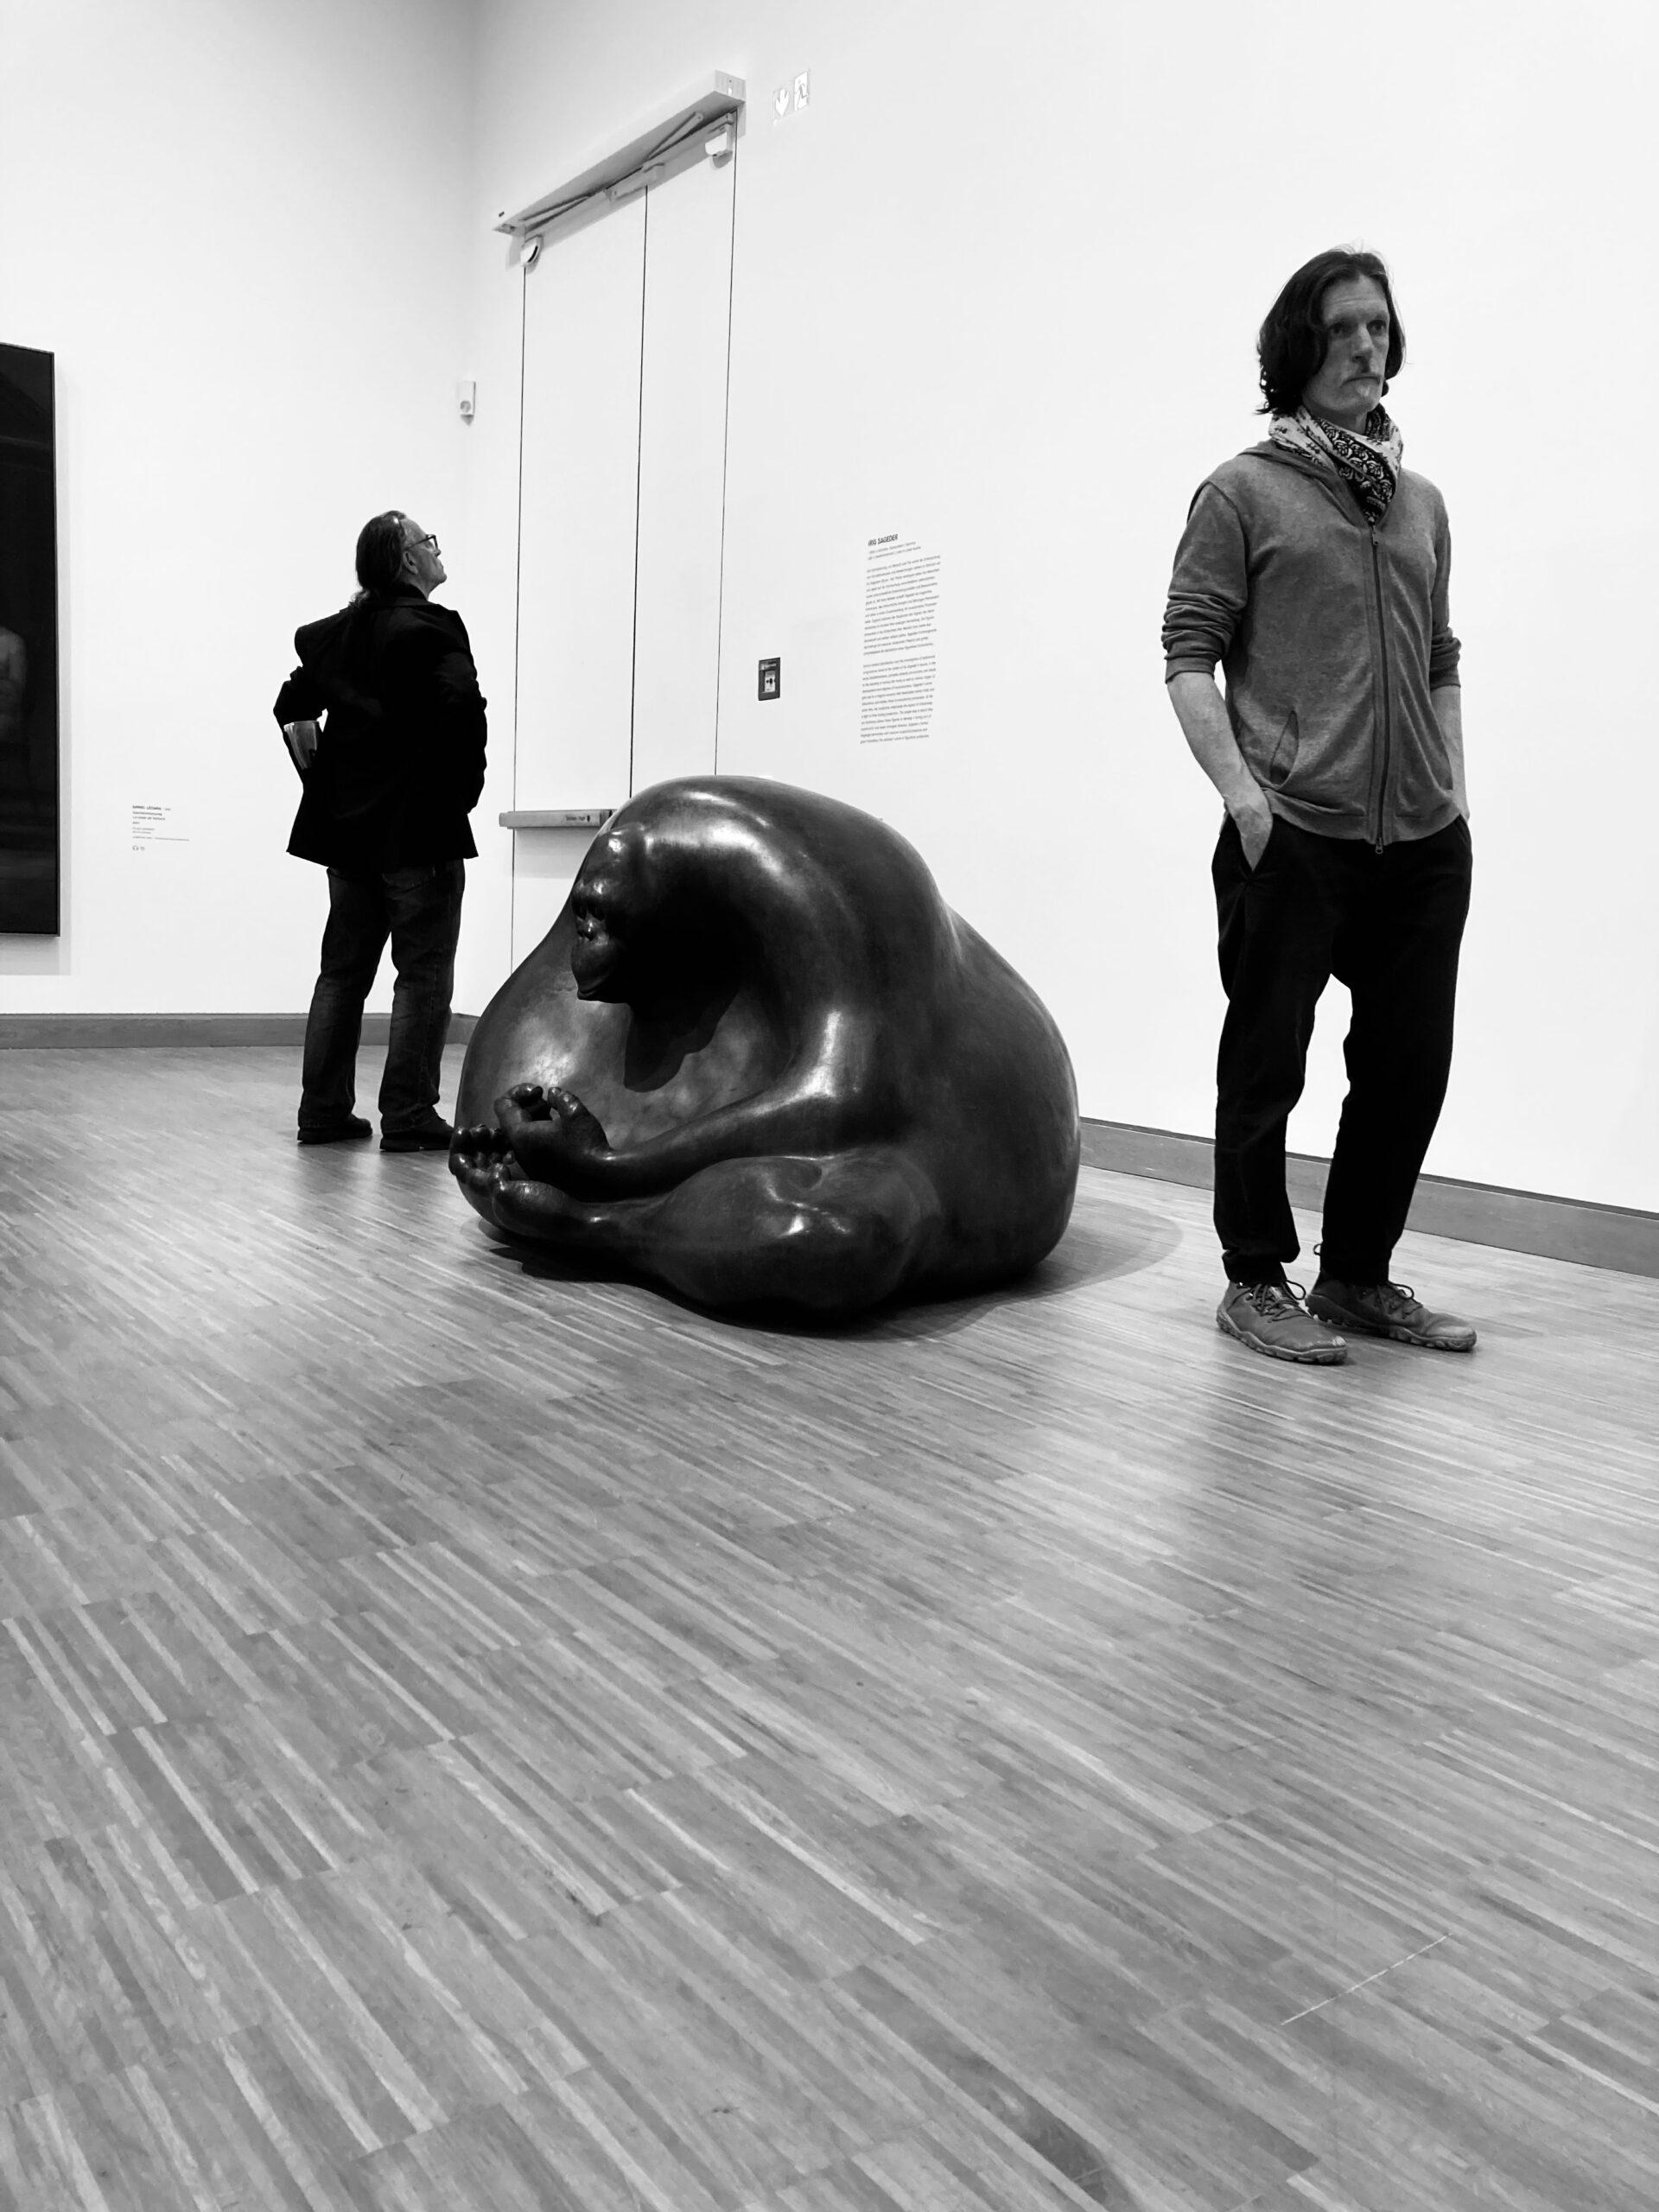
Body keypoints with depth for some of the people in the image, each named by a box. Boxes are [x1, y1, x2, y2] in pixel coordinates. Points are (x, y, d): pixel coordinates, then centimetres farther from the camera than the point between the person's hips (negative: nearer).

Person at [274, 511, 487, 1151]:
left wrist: (320, 777, 17)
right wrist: (463, 786, -12)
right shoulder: (431, 628, -11)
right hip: (418, 831, -7)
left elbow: (293, 705, 17)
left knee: (343, 971, 13)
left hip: (347, 828, 7)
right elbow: (462, 706, -25)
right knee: (424, 973, 1)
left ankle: (323, 1110, 17)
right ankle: (408, 1117, 2)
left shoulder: (337, 632, 11)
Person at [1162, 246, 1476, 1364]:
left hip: (1424, 843, 6)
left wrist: (1455, 790, 9)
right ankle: (1257, 1282, 15)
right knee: (1268, 1064, 1)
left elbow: (1439, 664, 19)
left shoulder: (1421, 501, 17)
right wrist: (1244, 794, -14)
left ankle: (1359, 1273, 24)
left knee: (1410, 1065, 9)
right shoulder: (1243, 491, 1)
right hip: (1294, 837, -6)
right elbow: (1189, 655, -5)